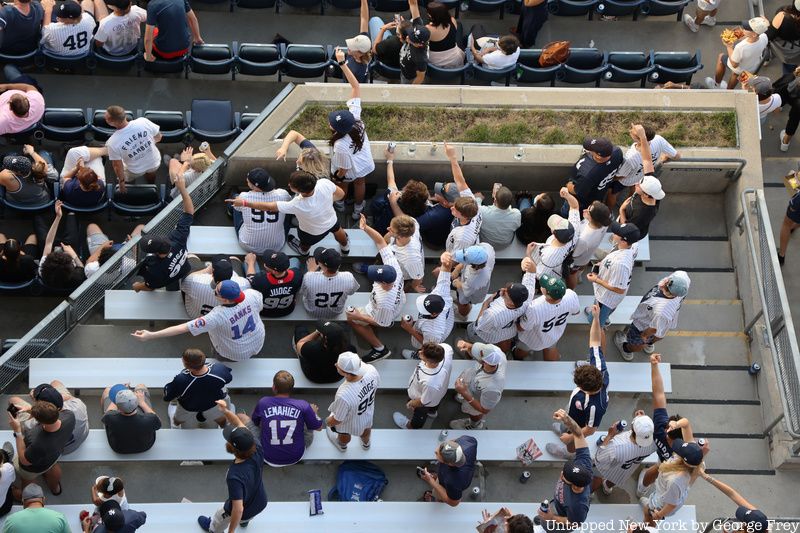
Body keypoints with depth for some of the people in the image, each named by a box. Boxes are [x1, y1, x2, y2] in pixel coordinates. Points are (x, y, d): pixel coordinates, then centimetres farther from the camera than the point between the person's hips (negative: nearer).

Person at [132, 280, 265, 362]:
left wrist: (151, 335, -40)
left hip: (234, 355, -4)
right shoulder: (251, 295, -31)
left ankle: (218, 354, 37)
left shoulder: (218, 315, -40)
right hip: (258, 345, 4)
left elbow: (184, 328, -40)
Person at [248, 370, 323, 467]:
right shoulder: (303, 406, -18)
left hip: (269, 458, 0)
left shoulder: (263, 403, -15)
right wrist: (314, 412, 21)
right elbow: (319, 427, 0)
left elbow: (254, 423, 6)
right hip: (295, 457, 1)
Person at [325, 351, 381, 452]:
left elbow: (338, 419, -27)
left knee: (344, 434, 34)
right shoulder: (371, 370, -36)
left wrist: (328, 422, -4)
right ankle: (366, 442, 72)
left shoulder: (344, 395, -48)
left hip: (351, 423, -4)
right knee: (366, 428, 39)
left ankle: (342, 445, 69)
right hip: (368, 412, 4)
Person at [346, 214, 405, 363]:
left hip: (385, 315, -6)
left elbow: (383, 323, -28)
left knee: (352, 320, 14)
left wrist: (359, 316, -21)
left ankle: (380, 349, 18)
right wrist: (366, 228, -44)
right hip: (399, 301, 6)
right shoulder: (393, 266, -39)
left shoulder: (384, 302, -49)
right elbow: (380, 242, -33)